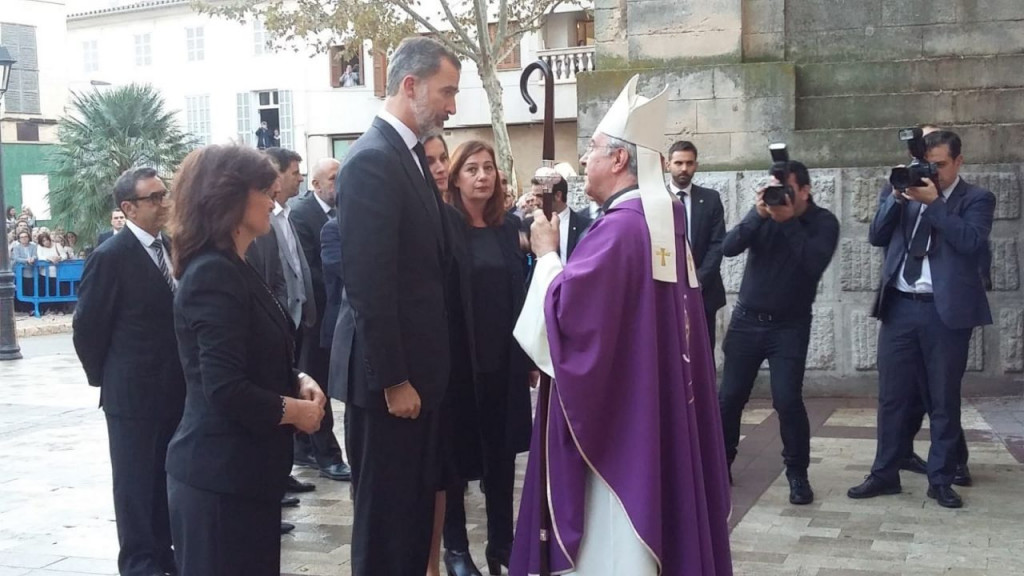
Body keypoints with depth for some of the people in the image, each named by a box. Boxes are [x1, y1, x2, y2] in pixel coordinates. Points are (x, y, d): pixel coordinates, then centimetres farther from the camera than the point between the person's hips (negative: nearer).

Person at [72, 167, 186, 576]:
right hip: (133, 392, -6)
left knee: (166, 476, 16)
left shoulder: (170, 248, 5)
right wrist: (104, 378, -2)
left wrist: (184, 374, 9)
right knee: (135, 479, 7)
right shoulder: (111, 257, -15)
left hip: (174, 388, 6)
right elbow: (87, 328, -11)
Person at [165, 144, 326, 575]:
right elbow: (225, 389, -25)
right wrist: (295, 410, -11)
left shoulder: (232, 267, 13)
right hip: (220, 472, -10)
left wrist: (298, 381, 1)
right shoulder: (214, 272, -19)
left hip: (241, 467, 10)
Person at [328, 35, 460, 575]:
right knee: (386, 514, 5)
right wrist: (392, 380, -19)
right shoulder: (371, 160, -18)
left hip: (416, 367, 9)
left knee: (415, 506, 18)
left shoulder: (411, 154, 11)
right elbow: (367, 285, -22)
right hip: (388, 375, -9)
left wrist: (416, 372, 13)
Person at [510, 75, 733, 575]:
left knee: (612, 536, 1)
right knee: (645, 502, 17)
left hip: (615, 410, -10)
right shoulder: (662, 219, 11)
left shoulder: (620, 226, -20)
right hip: (652, 402, 10)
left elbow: (566, 307, -23)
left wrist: (546, 253, -8)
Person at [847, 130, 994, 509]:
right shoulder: (902, 194, 12)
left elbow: (972, 242, -15)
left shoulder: (976, 199, 2)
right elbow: (876, 236, 3)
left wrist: (934, 202, -16)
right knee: (892, 396, 7)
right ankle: (884, 474, 16)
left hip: (946, 311, -3)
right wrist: (897, 196, -9)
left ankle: (941, 480, 17)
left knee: (944, 400, 6)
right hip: (899, 308, 3)